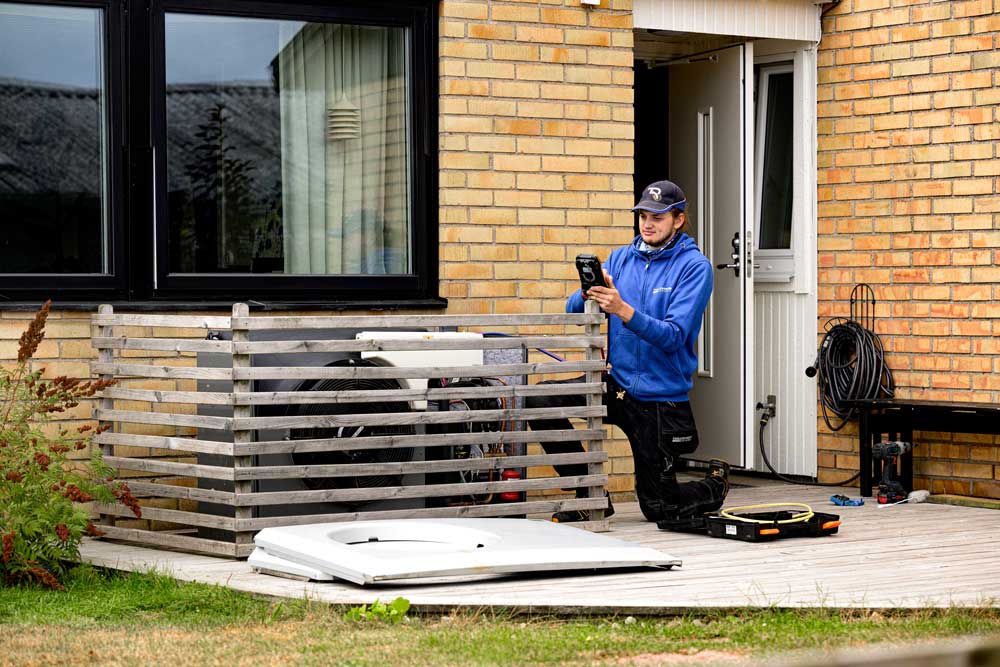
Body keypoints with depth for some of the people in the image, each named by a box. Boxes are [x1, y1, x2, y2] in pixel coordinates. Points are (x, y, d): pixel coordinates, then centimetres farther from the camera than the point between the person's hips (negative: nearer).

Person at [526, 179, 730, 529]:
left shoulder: (694, 266, -10)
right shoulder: (621, 258, 5)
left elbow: (673, 336, -20)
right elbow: (574, 311, 0)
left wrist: (623, 310, -35)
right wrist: (589, 293, -24)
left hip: (661, 398, -5)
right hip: (617, 384, 5)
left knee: (660, 510, -1)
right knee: (538, 402, -19)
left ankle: (715, 486, 34)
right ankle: (591, 496, -2)